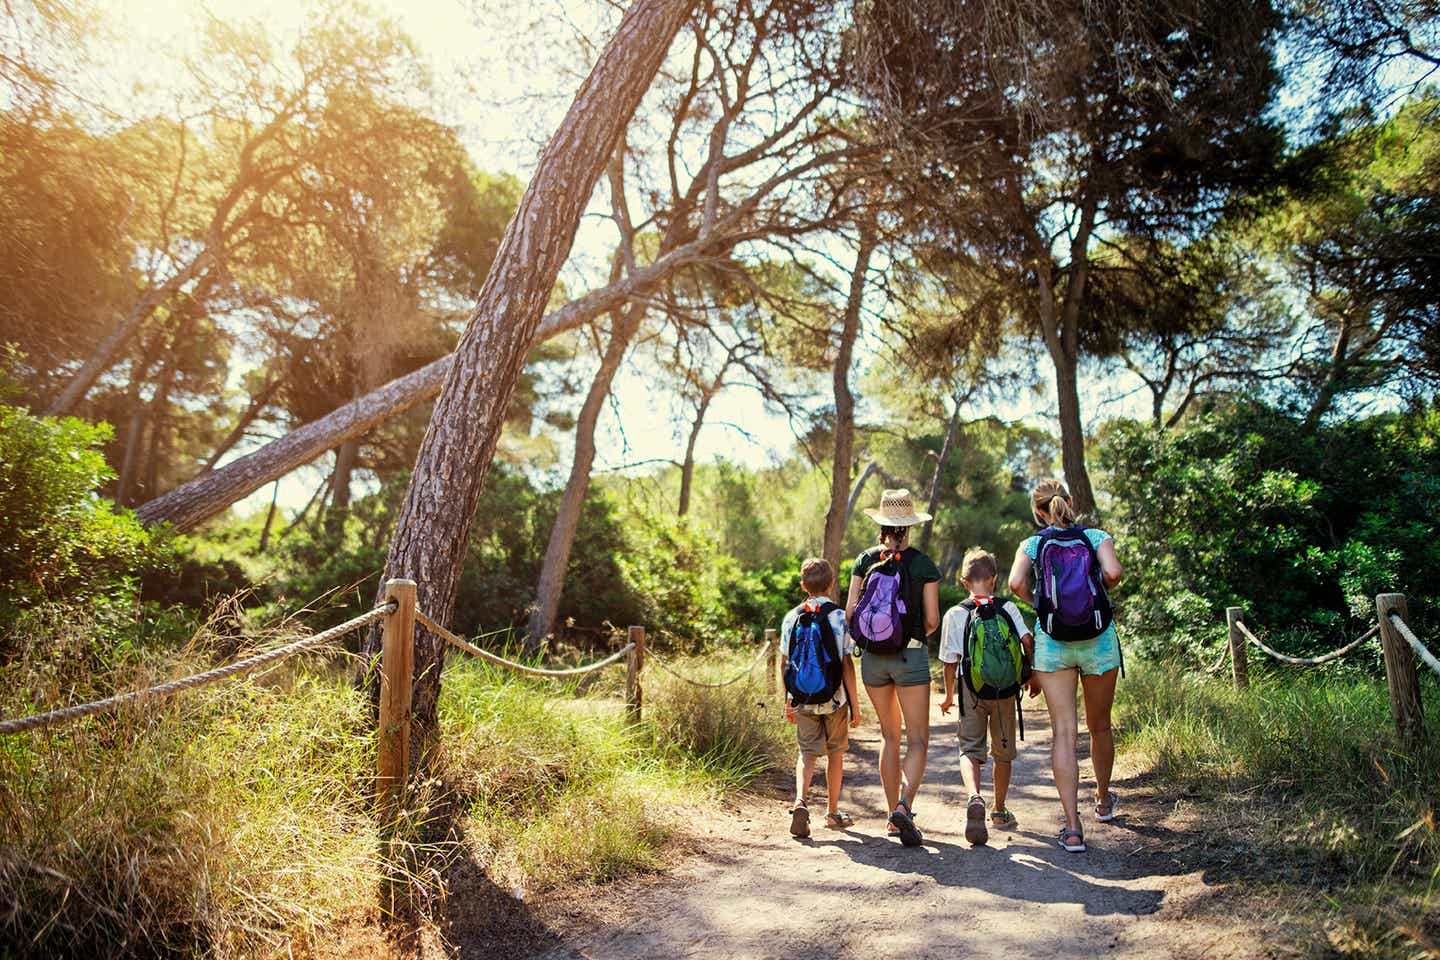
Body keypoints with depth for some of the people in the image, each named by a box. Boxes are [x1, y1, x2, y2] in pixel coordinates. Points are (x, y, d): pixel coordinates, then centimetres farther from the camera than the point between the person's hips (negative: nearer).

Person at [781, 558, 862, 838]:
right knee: (835, 753, 15)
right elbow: (846, 664, -9)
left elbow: (785, 663, 5)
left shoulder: (791, 618, 2)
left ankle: (800, 802, -16)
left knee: (807, 753, 8)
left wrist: (788, 702, 14)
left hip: (802, 700, 2)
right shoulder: (839, 616, -8)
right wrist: (855, 704, -3)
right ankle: (833, 812, 25)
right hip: (834, 699, -2)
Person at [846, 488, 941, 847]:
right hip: (911, 656, -3)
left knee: (889, 735, 15)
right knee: (918, 739, 2)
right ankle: (904, 805, -18)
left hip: (872, 657, 3)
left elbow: (849, 612, -3)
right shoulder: (923, 565, -5)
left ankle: (893, 814, 17)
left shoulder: (865, 560, 0)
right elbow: (932, 620, -4)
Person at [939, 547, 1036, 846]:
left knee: (970, 748, 3)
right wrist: (1032, 676, 1)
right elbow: (1027, 641, -13)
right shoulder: (1008, 608, 0)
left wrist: (949, 696, 13)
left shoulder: (955, 614, -2)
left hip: (971, 690, -1)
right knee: (1003, 751, 17)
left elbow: (950, 662, 0)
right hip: (1005, 690, 1)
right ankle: (1000, 811, 28)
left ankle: (974, 798, -25)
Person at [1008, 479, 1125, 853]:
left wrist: (1036, 603, 3)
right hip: (1099, 641, 1)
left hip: (1052, 644, -1)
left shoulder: (1032, 544, 1)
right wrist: (1100, 591, 4)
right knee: (1099, 726, 19)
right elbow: (1114, 573, -17)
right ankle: (1103, 801, 42)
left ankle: (1072, 826, -8)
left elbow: (1016, 583, -15)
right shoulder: (1097, 537, 1)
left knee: (1063, 732, 0)